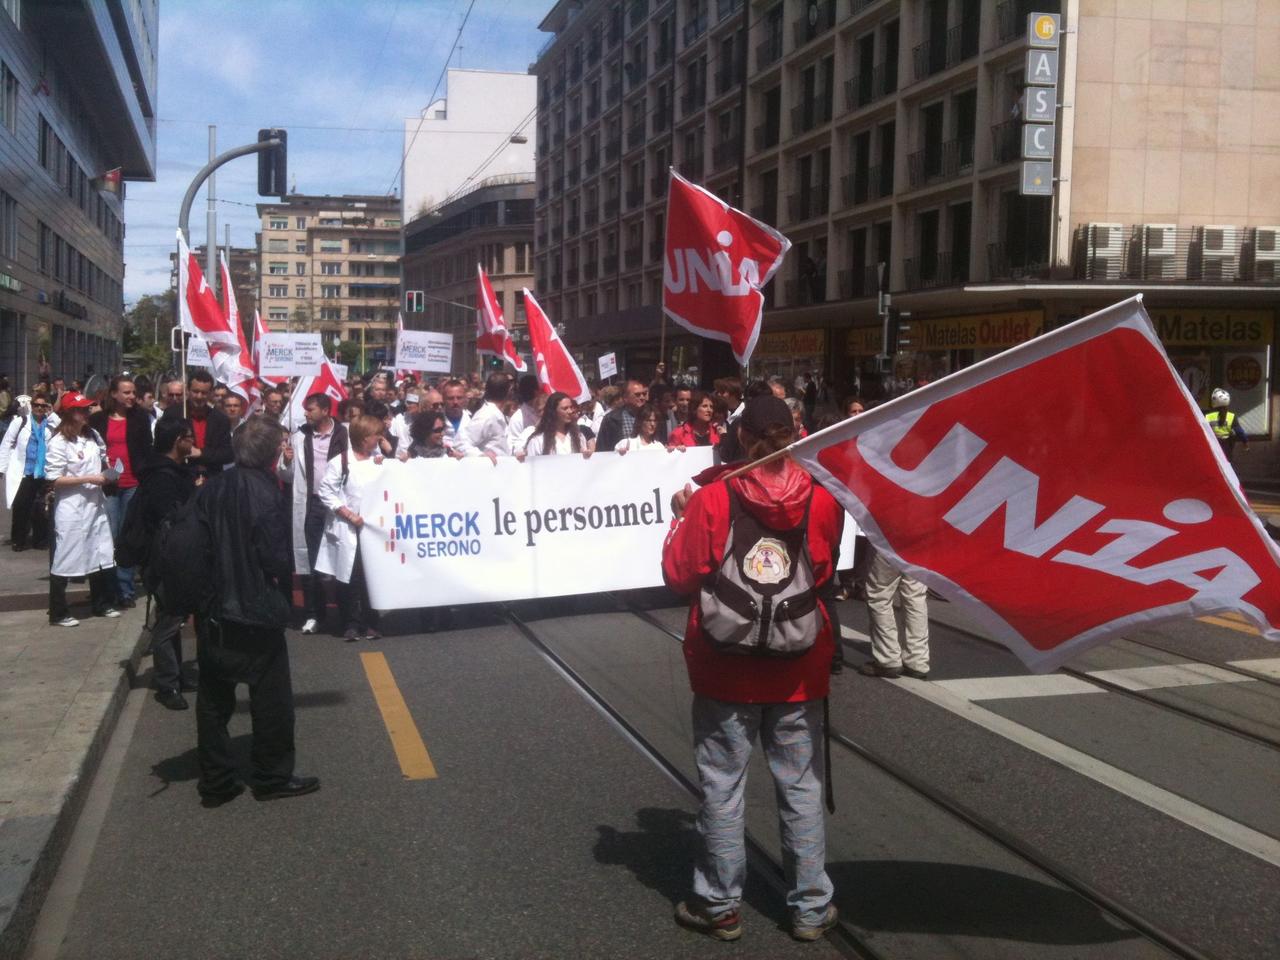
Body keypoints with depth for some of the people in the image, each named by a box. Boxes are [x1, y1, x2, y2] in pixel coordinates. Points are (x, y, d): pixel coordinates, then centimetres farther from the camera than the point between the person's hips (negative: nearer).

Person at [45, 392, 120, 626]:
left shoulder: (93, 436, 10)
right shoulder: (59, 443, -12)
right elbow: (55, 479, -15)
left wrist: (108, 473, 2)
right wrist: (88, 479, -19)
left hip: (95, 504, 7)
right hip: (71, 509, -7)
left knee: (101, 555, 11)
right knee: (64, 560, 0)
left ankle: (102, 604, 25)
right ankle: (58, 613, 9)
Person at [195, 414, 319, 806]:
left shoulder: (211, 487, 1)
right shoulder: (265, 491, -16)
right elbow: (276, 556, -18)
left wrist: (207, 587, 9)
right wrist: (284, 582, 1)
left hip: (213, 610, 6)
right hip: (256, 610, -6)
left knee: (213, 697, 13)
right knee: (271, 696, 9)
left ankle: (215, 780, 19)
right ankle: (272, 776, 18)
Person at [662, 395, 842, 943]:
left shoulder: (711, 499, -12)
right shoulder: (820, 501, -6)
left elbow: (679, 577, -5)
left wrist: (682, 518, 8)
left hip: (726, 673, -1)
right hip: (797, 673, 2)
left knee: (722, 787, 10)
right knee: (802, 789, 11)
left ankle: (720, 906, 21)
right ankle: (811, 908, 22)